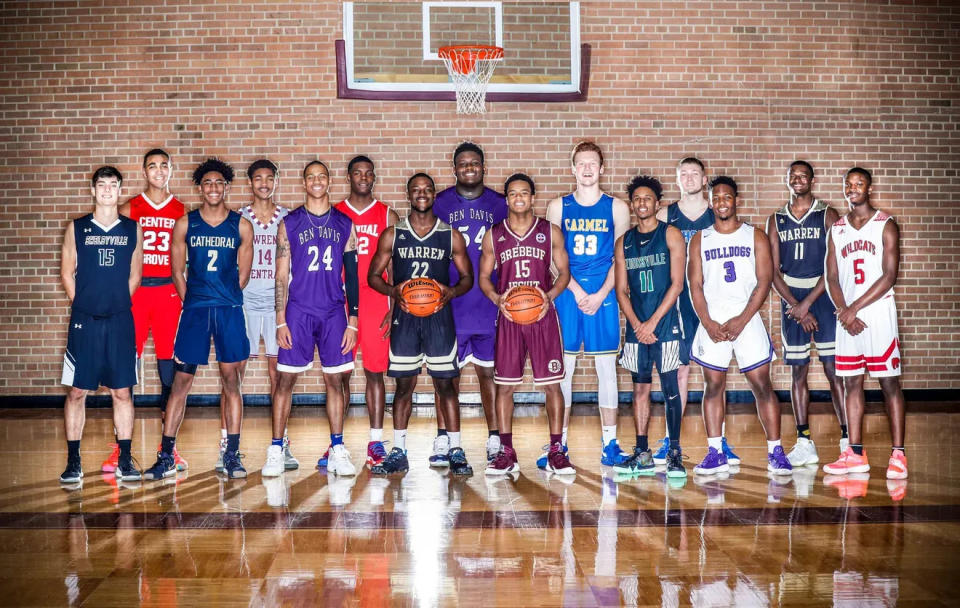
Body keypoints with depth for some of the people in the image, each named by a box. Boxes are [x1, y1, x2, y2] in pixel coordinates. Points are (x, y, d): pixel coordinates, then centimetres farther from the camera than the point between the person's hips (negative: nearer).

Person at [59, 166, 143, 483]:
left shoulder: (133, 229, 6)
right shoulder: (76, 228, 4)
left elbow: (134, 274, 11)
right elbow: (67, 272, 7)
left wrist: (118, 304, 6)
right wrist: (82, 305, 4)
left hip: (121, 321, 1)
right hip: (84, 322, 0)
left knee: (122, 391, 3)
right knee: (77, 391, 2)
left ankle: (124, 460, 11)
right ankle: (73, 461, 11)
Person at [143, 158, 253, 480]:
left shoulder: (241, 226, 4)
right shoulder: (185, 224, 5)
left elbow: (243, 274, 9)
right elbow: (178, 271, 10)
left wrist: (224, 299, 8)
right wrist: (194, 302, 8)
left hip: (230, 310, 0)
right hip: (194, 309, 0)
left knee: (231, 379, 3)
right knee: (181, 379, 0)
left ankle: (232, 455, 10)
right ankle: (166, 456, 5)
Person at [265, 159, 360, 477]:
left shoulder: (344, 224, 8)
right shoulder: (289, 223, 4)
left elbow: (351, 274, 8)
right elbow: (281, 276, 2)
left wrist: (352, 321, 1)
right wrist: (281, 321, -5)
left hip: (334, 313, 2)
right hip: (298, 311, -1)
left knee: (335, 379, 4)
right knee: (286, 379, -1)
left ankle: (338, 451, 11)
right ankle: (276, 450, 6)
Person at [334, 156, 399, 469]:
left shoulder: (388, 216, 7)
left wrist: (394, 309, -4)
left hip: (376, 303, 0)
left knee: (374, 372, 2)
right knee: (340, 374, 2)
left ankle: (376, 442, 7)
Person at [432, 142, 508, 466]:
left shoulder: (499, 205, 7)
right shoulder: (439, 204, 5)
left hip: (490, 306, 1)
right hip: (449, 306, -1)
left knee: (489, 372, 6)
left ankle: (495, 439, 14)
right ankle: (442, 442, 10)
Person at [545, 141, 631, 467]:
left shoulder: (617, 208, 6)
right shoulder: (558, 206, 7)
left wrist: (600, 294, -10)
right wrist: (577, 291, -10)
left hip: (603, 294, 0)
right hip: (566, 293, 0)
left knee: (606, 367, 2)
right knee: (562, 368, 2)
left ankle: (610, 444, 8)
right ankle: (559, 444, 9)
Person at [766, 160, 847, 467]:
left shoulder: (827, 216, 2)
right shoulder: (776, 221, 10)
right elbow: (774, 271, 6)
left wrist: (807, 303, -12)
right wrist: (795, 307, -5)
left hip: (823, 297, -3)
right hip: (791, 301, 3)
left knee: (834, 369, -6)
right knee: (797, 371, 3)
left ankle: (847, 439, -2)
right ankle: (804, 443, 7)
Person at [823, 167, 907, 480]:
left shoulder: (885, 225, -1)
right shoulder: (837, 229, 12)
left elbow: (890, 275, -9)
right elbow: (832, 278, 9)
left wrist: (855, 308, -14)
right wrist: (844, 312, -6)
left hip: (878, 313, -4)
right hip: (847, 316, 5)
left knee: (889, 383, -3)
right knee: (851, 383, 6)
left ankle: (898, 454, 0)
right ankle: (856, 454, 12)